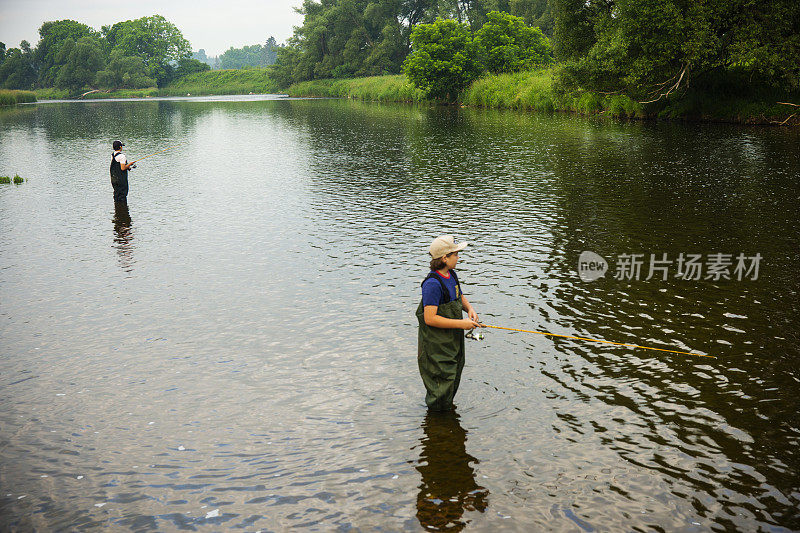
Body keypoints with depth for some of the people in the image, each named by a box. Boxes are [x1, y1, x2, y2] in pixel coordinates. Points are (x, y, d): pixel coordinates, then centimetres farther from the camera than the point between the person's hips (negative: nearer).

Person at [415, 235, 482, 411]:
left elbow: (460, 297, 22)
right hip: (436, 345, -9)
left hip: (453, 340, 9)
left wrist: (470, 308, -1)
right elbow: (430, 319, -29)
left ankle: (447, 406, 42)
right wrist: (461, 323, -25)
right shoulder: (432, 283, -26)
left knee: (454, 376, 21)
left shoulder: (452, 275, 4)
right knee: (442, 380, 1)